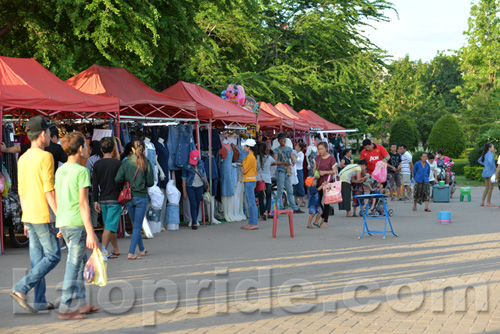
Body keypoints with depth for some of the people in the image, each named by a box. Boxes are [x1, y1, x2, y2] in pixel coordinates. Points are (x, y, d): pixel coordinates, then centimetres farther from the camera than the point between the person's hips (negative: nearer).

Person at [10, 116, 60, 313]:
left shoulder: (23, 159, 11)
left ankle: (40, 301, 10)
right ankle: (21, 289, -11)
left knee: (38, 259, 10)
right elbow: (49, 191, -18)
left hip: (29, 217, 8)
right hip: (43, 217, -8)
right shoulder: (45, 157, -14)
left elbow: (22, 193, 14)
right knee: (53, 256, -2)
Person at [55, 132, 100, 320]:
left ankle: (82, 303, 18)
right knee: (73, 265, -3)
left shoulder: (60, 171, 11)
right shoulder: (81, 172, -12)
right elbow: (83, 203, -16)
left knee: (81, 262, 16)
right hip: (77, 223, -8)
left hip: (63, 223, 8)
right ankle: (64, 308, -1)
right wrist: (90, 233, -16)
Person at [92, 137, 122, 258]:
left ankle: (116, 250, 24)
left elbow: (95, 184, 2)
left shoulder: (97, 165, 2)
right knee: (110, 226, -7)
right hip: (115, 199, -4)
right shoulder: (117, 163, -6)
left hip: (103, 200, 4)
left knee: (109, 225, 15)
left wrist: (96, 201, 7)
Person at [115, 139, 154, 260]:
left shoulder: (126, 163, -4)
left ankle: (142, 249, 30)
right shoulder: (146, 163, -8)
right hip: (142, 197, -3)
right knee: (138, 226, 1)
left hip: (129, 197, 3)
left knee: (136, 225, 17)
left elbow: (118, 179, -11)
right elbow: (150, 182, -6)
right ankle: (131, 253, -8)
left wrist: (122, 188, 10)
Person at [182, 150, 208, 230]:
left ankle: (194, 220, 20)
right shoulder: (186, 166, -10)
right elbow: (184, 179, -6)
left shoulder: (201, 163, -1)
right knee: (193, 204, -10)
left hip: (200, 186, 3)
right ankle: (194, 223, -8)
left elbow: (204, 173, 15)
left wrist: (206, 182, 14)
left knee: (198, 204, 6)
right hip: (190, 187, -3)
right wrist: (184, 192, -7)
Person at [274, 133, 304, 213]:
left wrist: (293, 161, -9)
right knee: (280, 191, -2)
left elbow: (292, 158, 16)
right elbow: (275, 161, -12)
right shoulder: (277, 150, -2)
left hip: (288, 171, 5)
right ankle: (280, 208, 3)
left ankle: (295, 208, 11)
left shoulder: (289, 149, 14)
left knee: (290, 190, 9)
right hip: (280, 171, -5)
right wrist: (283, 163, -28)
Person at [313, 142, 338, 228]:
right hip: (318, 182, 5)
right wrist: (316, 173, -4)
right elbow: (314, 169, 18)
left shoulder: (331, 158, -5)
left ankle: (325, 221, 6)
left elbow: (335, 171, -5)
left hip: (327, 183, -5)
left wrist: (325, 172, -16)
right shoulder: (317, 158, 11)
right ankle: (323, 217, 25)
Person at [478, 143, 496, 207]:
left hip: (485, 172, 9)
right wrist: (495, 169, -23)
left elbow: (479, 160, 28)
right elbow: (490, 160, -33)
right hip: (490, 172, -9)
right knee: (490, 188, -2)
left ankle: (482, 201, 10)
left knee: (487, 188, 15)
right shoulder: (490, 154, -13)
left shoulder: (485, 154, 13)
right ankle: (488, 202, 0)